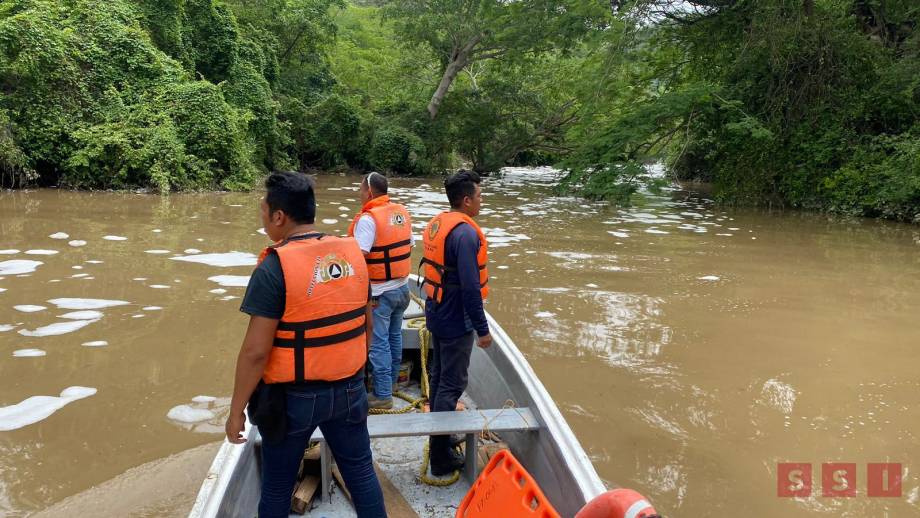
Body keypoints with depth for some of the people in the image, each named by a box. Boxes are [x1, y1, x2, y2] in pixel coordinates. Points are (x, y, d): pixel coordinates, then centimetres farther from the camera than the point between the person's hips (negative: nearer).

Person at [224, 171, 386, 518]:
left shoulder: (275, 267, -20)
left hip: (294, 396, -4)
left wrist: (236, 410, -8)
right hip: (349, 389, 5)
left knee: (277, 486, 16)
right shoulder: (352, 252, -2)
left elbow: (255, 351, -19)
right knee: (361, 471, 19)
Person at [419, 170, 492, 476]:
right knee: (452, 385, 0)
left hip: (437, 315, 9)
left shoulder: (437, 224, 6)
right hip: (456, 322, -9)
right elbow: (471, 287, -26)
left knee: (438, 377, 20)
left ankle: (439, 433, 37)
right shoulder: (465, 233, -23)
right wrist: (482, 329, -18)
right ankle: (441, 457, 7)